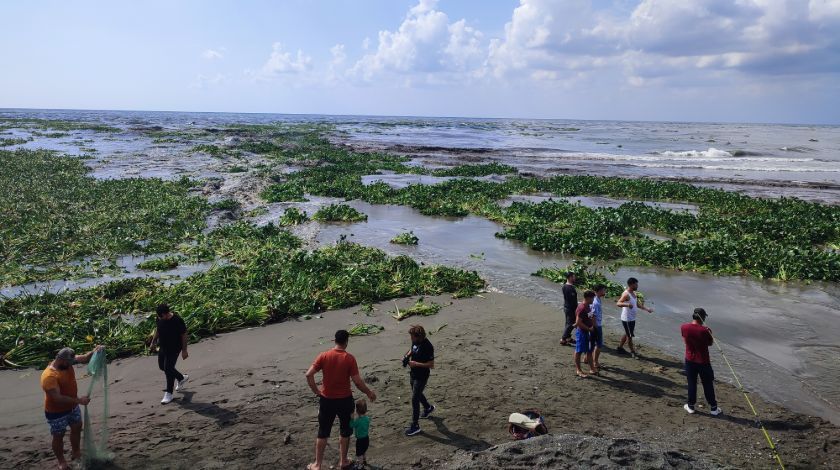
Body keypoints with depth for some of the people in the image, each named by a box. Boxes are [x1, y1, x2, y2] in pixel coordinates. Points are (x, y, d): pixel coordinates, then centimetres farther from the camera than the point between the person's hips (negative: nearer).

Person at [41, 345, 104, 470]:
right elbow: (58, 398, -36)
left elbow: (83, 359, -10)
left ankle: (75, 453, 44)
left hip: (72, 407, 8)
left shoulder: (66, 362, -12)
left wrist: (94, 352, -32)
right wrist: (79, 400, -36)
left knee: (77, 429, 22)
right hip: (56, 412, -8)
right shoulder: (49, 376, -34)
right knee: (58, 436, 12)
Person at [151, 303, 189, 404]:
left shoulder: (177, 321, -25)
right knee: (162, 366, 16)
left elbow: (184, 335, -17)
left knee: (168, 369, -8)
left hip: (174, 349, -8)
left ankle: (169, 393, 6)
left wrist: (184, 350, -14)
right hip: (162, 347, 8)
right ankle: (181, 378, 38)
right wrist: (154, 340, 15)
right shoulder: (159, 319, -7)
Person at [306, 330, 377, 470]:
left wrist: (316, 391, -1)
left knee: (323, 433, 14)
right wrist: (369, 393, 0)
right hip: (345, 400, -1)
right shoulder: (349, 358, -13)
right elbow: (357, 381, -14)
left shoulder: (324, 356, -8)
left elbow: (309, 374, -13)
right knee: (345, 431, 19)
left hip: (327, 400, 2)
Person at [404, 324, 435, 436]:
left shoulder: (427, 347, -27)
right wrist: (407, 355, -3)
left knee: (414, 399, -6)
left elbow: (431, 365, -24)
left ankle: (415, 426, 5)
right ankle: (428, 407, 54)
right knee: (417, 394, 26)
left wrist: (416, 364, -27)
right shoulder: (415, 342, -3)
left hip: (422, 376, -9)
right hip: (413, 373, 9)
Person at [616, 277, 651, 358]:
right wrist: (627, 304, -51)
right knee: (629, 336, 1)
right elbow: (618, 303, -34)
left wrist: (646, 309, 12)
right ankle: (633, 352, 10)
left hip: (632, 319, 10)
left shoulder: (633, 293, 8)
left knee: (627, 334, 21)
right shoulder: (626, 294, -22)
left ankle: (620, 347, 34)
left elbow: (637, 304, 21)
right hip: (627, 319, -10)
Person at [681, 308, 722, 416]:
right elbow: (710, 343, -5)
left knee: (691, 383, 16)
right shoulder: (704, 330, -21)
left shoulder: (684, 327, -10)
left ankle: (690, 406, 24)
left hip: (690, 360, 3)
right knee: (708, 385, 11)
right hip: (703, 361, -3)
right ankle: (714, 408, 22)